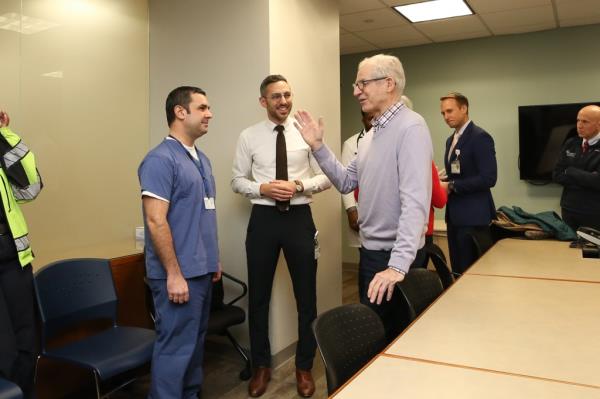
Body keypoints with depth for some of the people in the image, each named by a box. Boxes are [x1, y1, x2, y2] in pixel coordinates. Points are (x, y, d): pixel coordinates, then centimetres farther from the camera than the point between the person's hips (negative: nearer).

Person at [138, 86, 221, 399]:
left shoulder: (201, 159, 13)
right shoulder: (161, 159, -15)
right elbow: (155, 221, -20)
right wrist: (174, 274, -20)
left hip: (202, 270, 9)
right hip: (179, 273, -9)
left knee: (195, 341, 18)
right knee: (176, 346, 0)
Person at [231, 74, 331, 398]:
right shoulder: (249, 137, 1)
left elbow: (326, 177, 0)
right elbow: (237, 181, 3)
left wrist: (299, 185, -16)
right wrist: (263, 189, -14)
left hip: (299, 218, 0)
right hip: (263, 219, 1)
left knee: (306, 295, 9)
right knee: (259, 295, 11)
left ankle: (304, 367, 29)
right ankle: (261, 365, 31)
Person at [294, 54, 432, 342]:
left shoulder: (410, 127, -18)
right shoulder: (372, 133, 12)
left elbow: (414, 202, -27)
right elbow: (346, 182, 12)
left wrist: (398, 265, -33)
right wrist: (318, 147, 2)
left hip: (394, 256, -9)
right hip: (370, 250, 9)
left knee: (388, 335, 4)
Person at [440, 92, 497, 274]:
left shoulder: (480, 137, -11)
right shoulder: (451, 140, 16)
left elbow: (488, 178, -19)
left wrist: (452, 186, -16)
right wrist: (444, 184, 2)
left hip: (473, 217, -8)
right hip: (454, 216, 8)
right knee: (457, 270, 13)